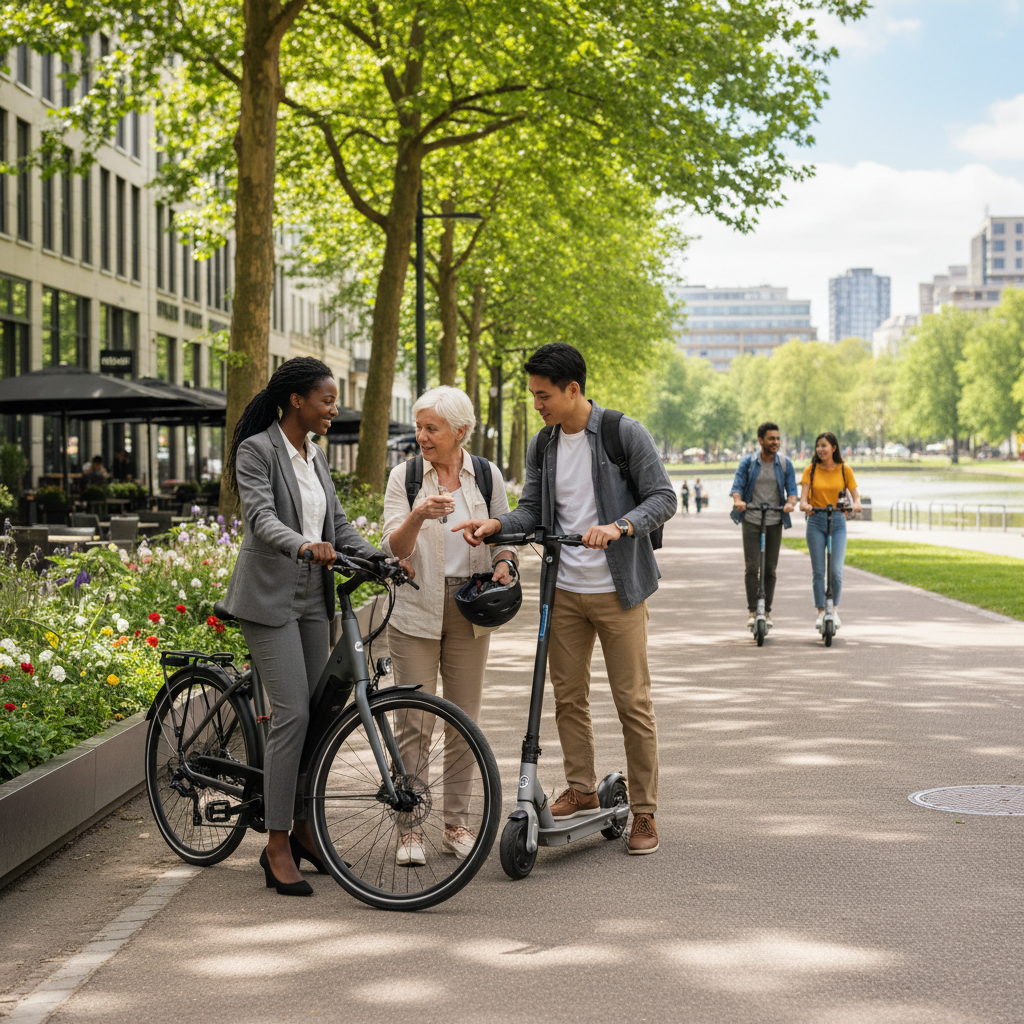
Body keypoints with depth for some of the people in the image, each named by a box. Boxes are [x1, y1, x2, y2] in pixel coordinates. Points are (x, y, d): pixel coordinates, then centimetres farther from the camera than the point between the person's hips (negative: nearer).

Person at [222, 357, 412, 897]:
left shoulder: (315, 455, 14)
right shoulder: (257, 450, -9)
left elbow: (338, 524, 14)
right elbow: (261, 518, -23)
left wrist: (381, 560, 0)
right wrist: (304, 545, -41)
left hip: (312, 596, 8)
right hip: (269, 597, -8)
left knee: (316, 711, 8)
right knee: (292, 714, -13)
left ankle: (303, 828, 21)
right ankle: (276, 848, -8)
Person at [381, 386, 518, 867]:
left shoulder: (487, 475, 5)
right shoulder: (404, 476, 0)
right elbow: (393, 548, -8)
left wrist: (503, 564, -7)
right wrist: (417, 515, -27)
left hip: (468, 610, 2)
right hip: (416, 610, -2)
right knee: (414, 723, -5)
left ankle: (457, 823, 17)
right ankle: (409, 830, 2)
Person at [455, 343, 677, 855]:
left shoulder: (625, 434, -8)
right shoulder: (541, 446, 8)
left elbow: (663, 498, -10)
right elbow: (533, 510, 8)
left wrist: (619, 528, -26)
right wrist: (495, 523, -12)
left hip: (618, 590, -5)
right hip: (565, 590, 5)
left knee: (632, 701, -1)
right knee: (568, 696, 10)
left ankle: (644, 810, 6)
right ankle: (581, 790, 24)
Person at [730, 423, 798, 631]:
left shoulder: (785, 464, 4)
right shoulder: (748, 462, 0)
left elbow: (792, 489, 0)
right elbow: (737, 486, -6)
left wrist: (791, 503, -23)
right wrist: (738, 501, -28)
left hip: (775, 521, 2)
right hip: (751, 520, -2)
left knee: (770, 568, 5)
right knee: (752, 566, -9)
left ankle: (767, 612, 13)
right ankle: (753, 611, -4)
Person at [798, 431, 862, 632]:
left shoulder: (844, 470, 3)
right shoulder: (811, 470, 3)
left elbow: (855, 494, 0)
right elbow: (803, 496, -4)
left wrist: (856, 504, -23)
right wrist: (804, 505, -27)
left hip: (838, 523, -1)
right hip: (816, 521, 1)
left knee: (836, 571, -8)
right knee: (818, 571, 0)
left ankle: (834, 609, 13)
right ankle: (821, 612, 10)